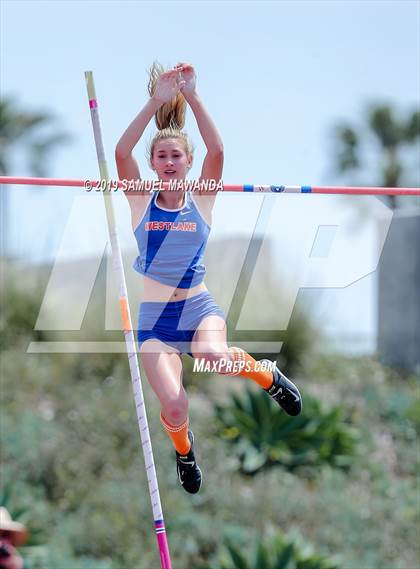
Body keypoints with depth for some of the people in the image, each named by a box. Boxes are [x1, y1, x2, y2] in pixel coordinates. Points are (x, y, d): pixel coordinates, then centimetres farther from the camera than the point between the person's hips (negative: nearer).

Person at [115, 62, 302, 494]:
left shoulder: (201, 202, 0)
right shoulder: (141, 202, -1)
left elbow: (216, 150, -16)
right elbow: (121, 152, -16)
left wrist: (191, 96, -19)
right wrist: (157, 102, -21)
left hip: (199, 308, -1)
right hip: (155, 317, 1)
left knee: (213, 355, -37)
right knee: (174, 409, -17)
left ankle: (265, 374, 0)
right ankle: (183, 449, 23)